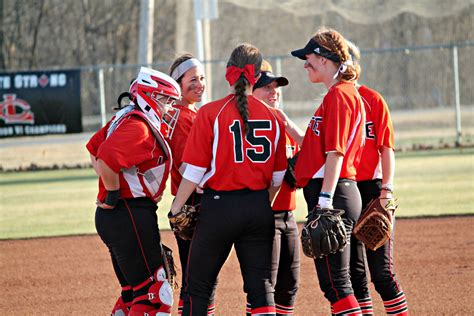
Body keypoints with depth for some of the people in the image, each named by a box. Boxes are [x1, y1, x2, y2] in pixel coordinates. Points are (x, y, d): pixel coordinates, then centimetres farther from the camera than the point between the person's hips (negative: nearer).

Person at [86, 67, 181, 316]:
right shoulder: (139, 127, -16)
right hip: (130, 217, -11)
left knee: (133, 290, 17)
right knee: (154, 295, -9)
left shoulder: (124, 118, 15)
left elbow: (94, 147, 26)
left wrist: (110, 187, 20)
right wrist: (113, 195, -16)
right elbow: (106, 159, -29)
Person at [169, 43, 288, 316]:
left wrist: (176, 207, 0)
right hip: (260, 209, 4)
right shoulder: (271, 117, 4)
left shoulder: (210, 113, -9)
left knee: (199, 286, 6)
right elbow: (278, 176, 10)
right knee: (261, 286, 7)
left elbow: (194, 170, -9)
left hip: (219, 206, -4)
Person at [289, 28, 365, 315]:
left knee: (335, 281, -11)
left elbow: (335, 152, -19)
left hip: (333, 193, -11)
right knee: (333, 282, 11)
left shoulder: (339, 94, -11)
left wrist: (325, 200, -24)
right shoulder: (342, 93, 20)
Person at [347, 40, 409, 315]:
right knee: (354, 272, 7)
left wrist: (387, 189, -15)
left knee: (382, 271, -8)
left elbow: (386, 148, -6)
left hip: (372, 190, -5)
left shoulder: (372, 99, -2)